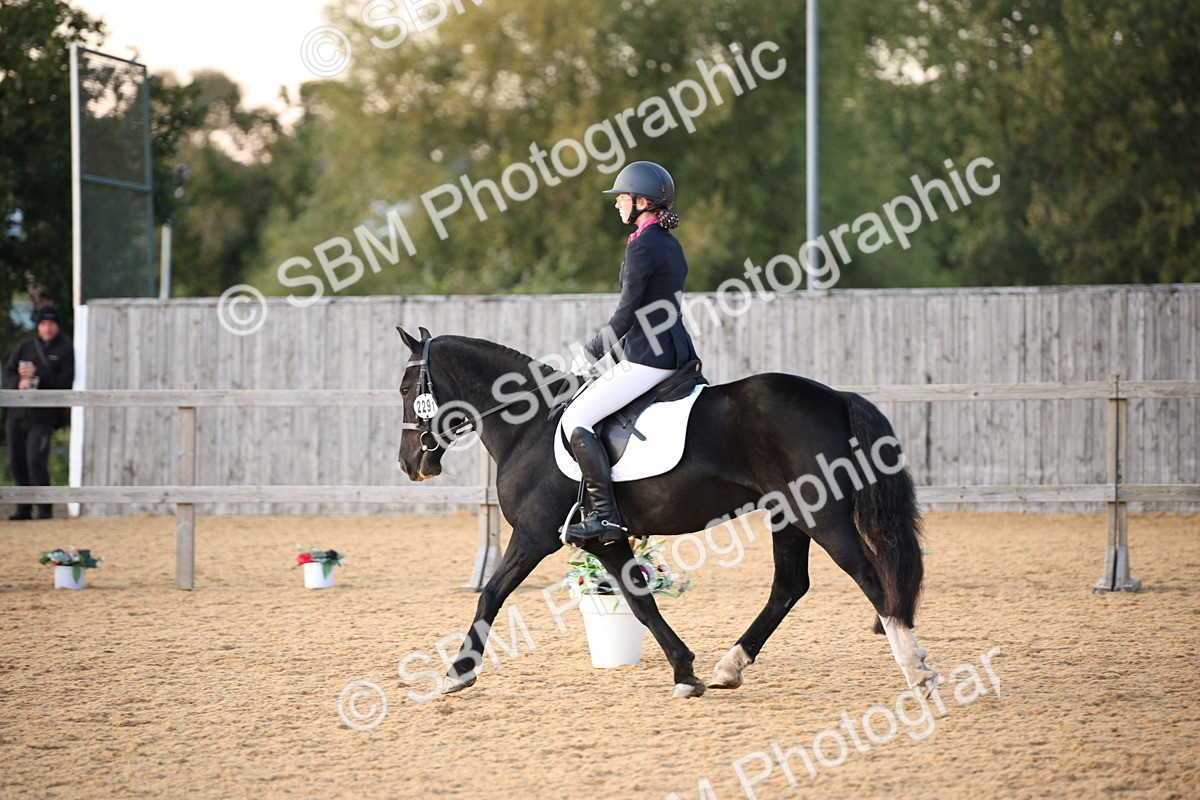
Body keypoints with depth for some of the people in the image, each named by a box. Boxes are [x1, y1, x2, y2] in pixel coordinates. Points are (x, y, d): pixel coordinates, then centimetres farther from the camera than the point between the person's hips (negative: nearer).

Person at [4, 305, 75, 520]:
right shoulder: (25, 347, 13)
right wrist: (19, 382, -14)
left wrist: (37, 374, -15)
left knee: (35, 460, -15)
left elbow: (65, 381, -7)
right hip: (17, 413, 5)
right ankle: (24, 508, 16)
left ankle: (45, 508, -4)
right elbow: (8, 373, 8)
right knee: (17, 462, 6)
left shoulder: (65, 349, 1)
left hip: (43, 415, -5)